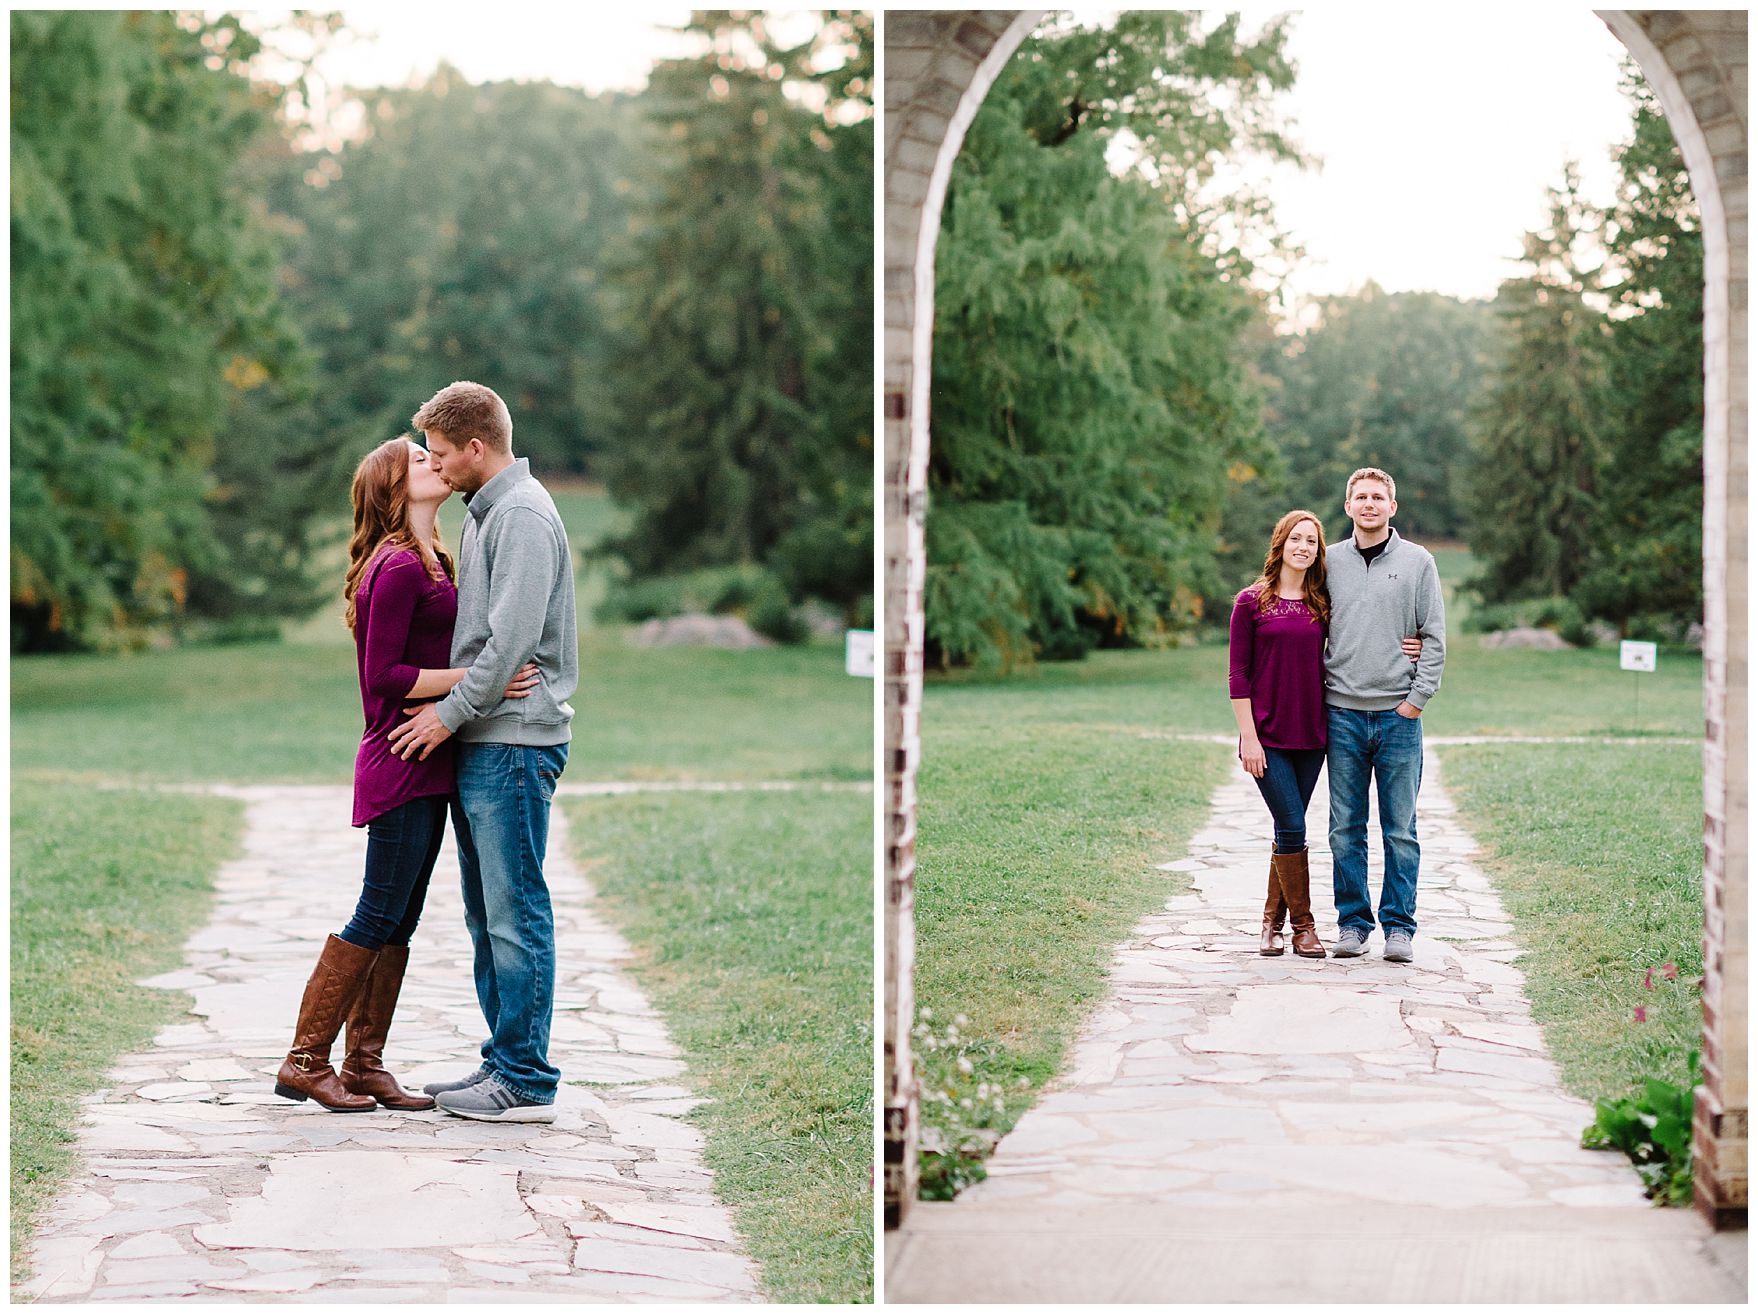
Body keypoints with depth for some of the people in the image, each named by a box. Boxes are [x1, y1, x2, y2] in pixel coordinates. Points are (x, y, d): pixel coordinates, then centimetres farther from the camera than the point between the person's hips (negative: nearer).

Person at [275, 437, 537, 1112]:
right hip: (401, 764, -9)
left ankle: (364, 1065, 16)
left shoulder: (428, 562, 16)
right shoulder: (398, 567, -14)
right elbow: (384, 677, -18)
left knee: (398, 923, 10)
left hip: (426, 766, 9)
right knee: (379, 917, -5)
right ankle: (305, 1061, 3)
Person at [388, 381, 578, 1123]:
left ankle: (528, 1083, -3)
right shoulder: (485, 513, 18)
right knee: (487, 915, 13)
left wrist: (450, 712, -12)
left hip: (513, 742, -10)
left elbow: (514, 638, -20)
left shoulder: (523, 514, -13)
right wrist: (454, 714, 14)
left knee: (516, 913, -7)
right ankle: (504, 1060, 20)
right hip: (480, 744, 10)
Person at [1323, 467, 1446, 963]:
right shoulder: (1329, 561, 9)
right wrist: (1318, 695, 4)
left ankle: (1399, 926, 6)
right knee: (1346, 829, 3)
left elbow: (1434, 637, 4)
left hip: (1399, 716, -1)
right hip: (1343, 714, 1)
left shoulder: (1417, 561, 5)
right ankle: (1353, 923, 11)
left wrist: (1417, 697, -5)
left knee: (1401, 830, 0)